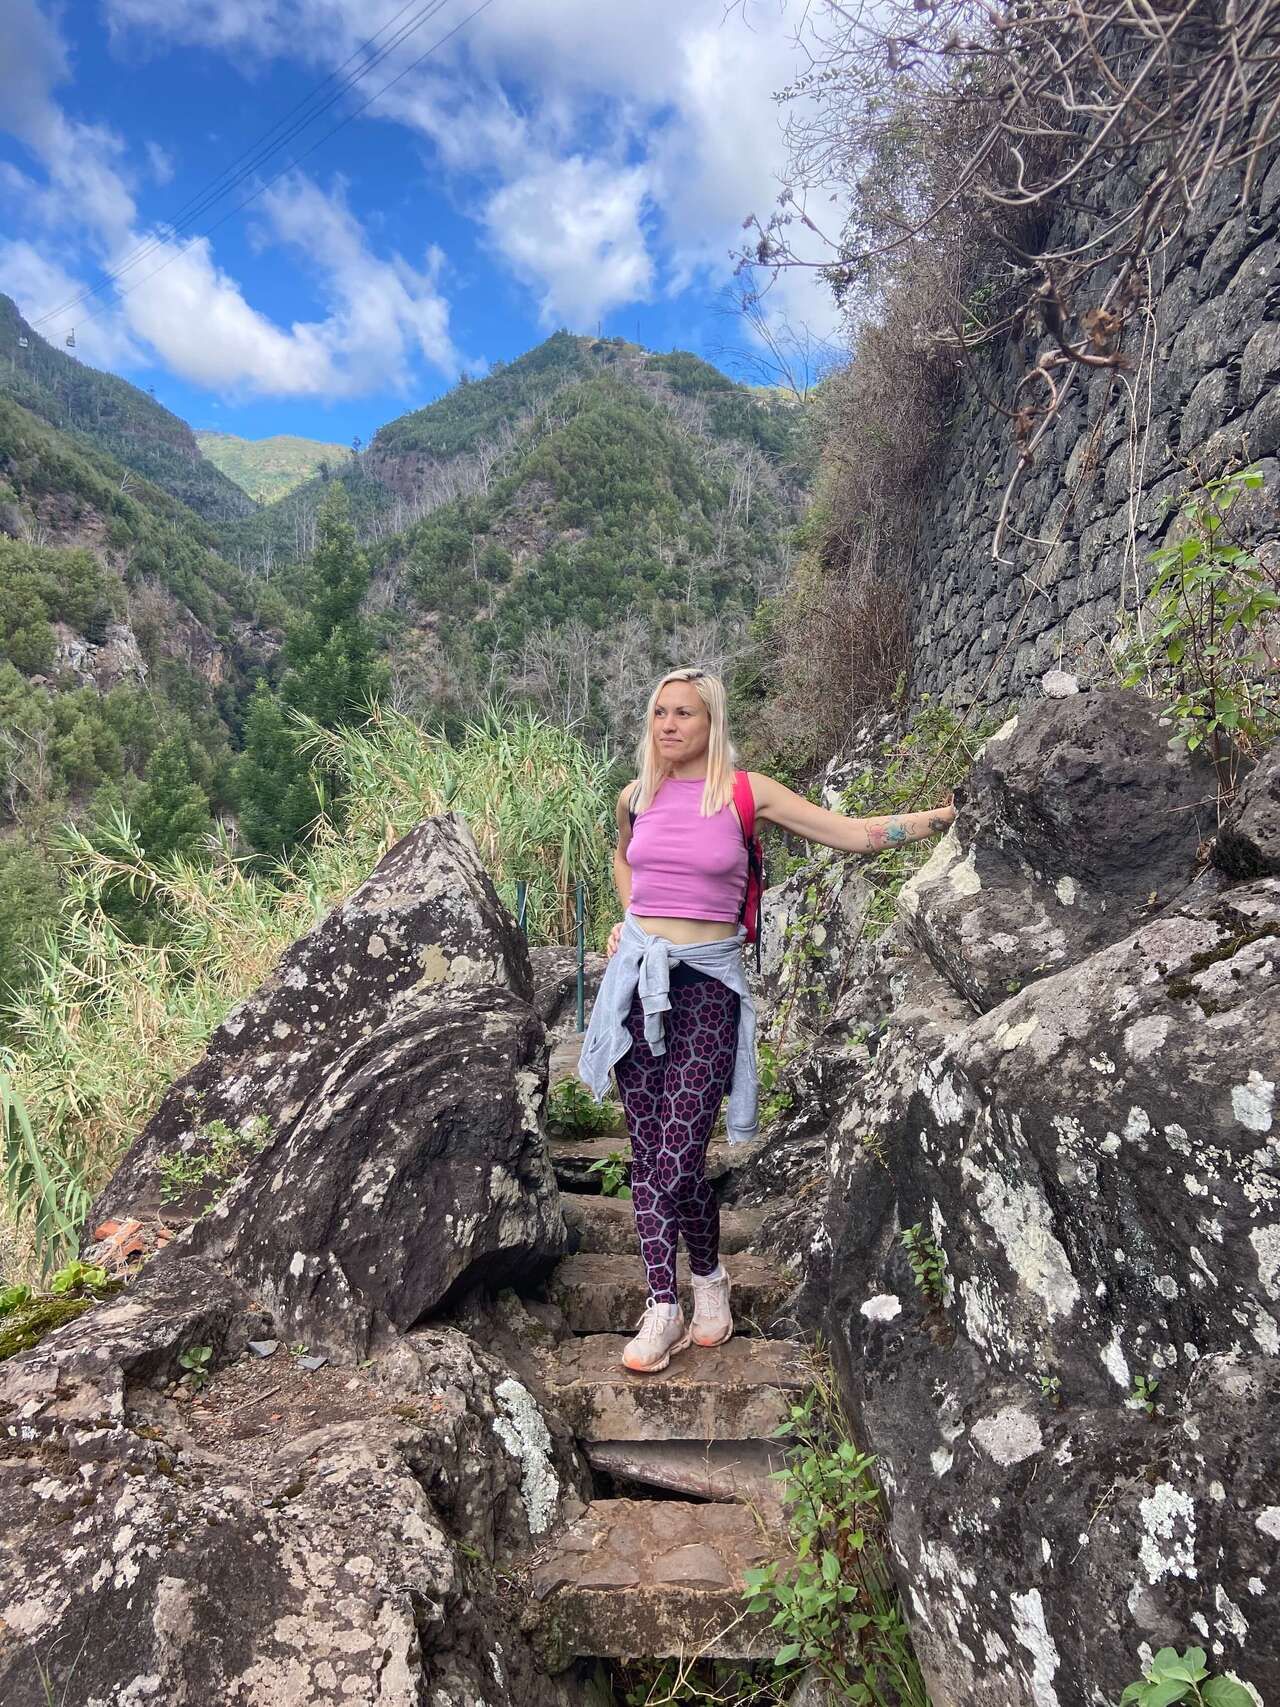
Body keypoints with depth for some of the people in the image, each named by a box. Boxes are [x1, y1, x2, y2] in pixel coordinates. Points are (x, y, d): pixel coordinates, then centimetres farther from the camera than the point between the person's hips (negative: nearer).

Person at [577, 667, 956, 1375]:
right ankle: (663, 1308, 18)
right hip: (637, 977, 4)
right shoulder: (635, 796, 8)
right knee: (647, 1154, 4)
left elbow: (853, 833, -3)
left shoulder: (746, 793, -3)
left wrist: (946, 813, -8)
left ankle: (708, 1275, 21)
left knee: (680, 1160, -8)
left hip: (706, 984, -3)